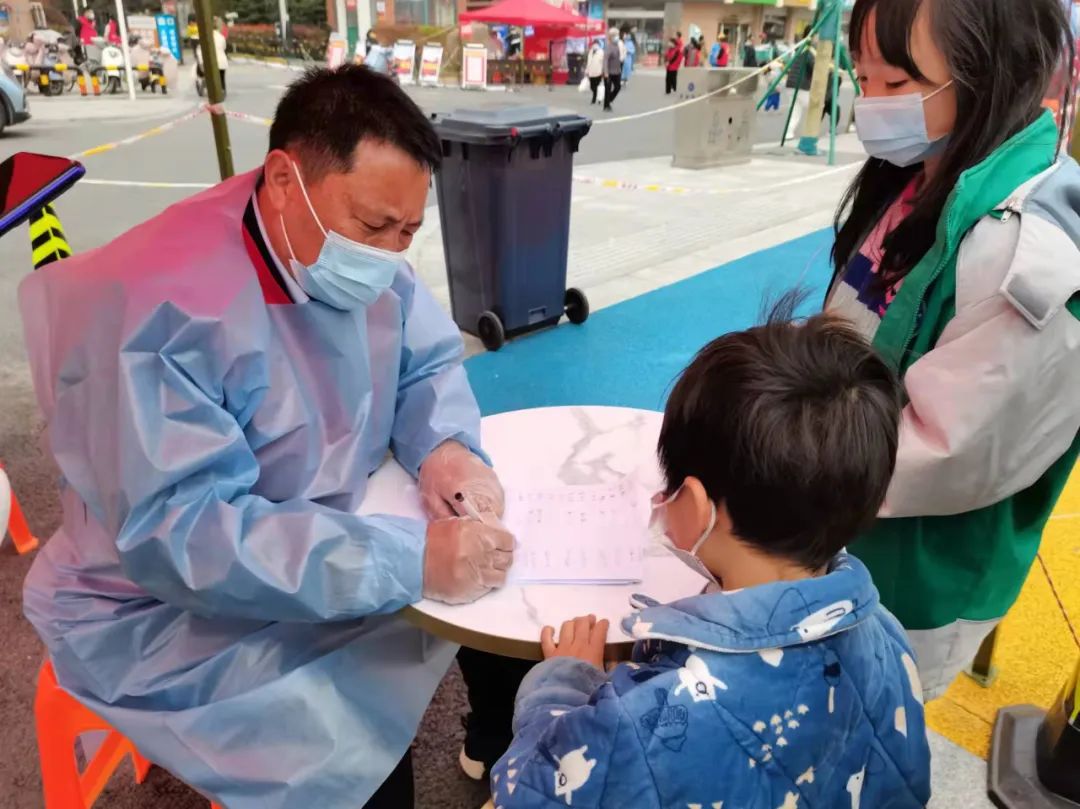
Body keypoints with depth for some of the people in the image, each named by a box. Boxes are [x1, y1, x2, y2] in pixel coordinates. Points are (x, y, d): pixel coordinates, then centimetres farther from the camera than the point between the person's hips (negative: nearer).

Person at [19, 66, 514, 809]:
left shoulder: (359, 258, -6)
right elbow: (176, 533, -32)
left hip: (329, 546, 7)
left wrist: (446, 447, -18)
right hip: (167, 610, -6)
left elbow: (429, 361, 5)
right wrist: (409, 559, -38)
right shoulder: (161, 308, -28)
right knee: (358, 743, -23)